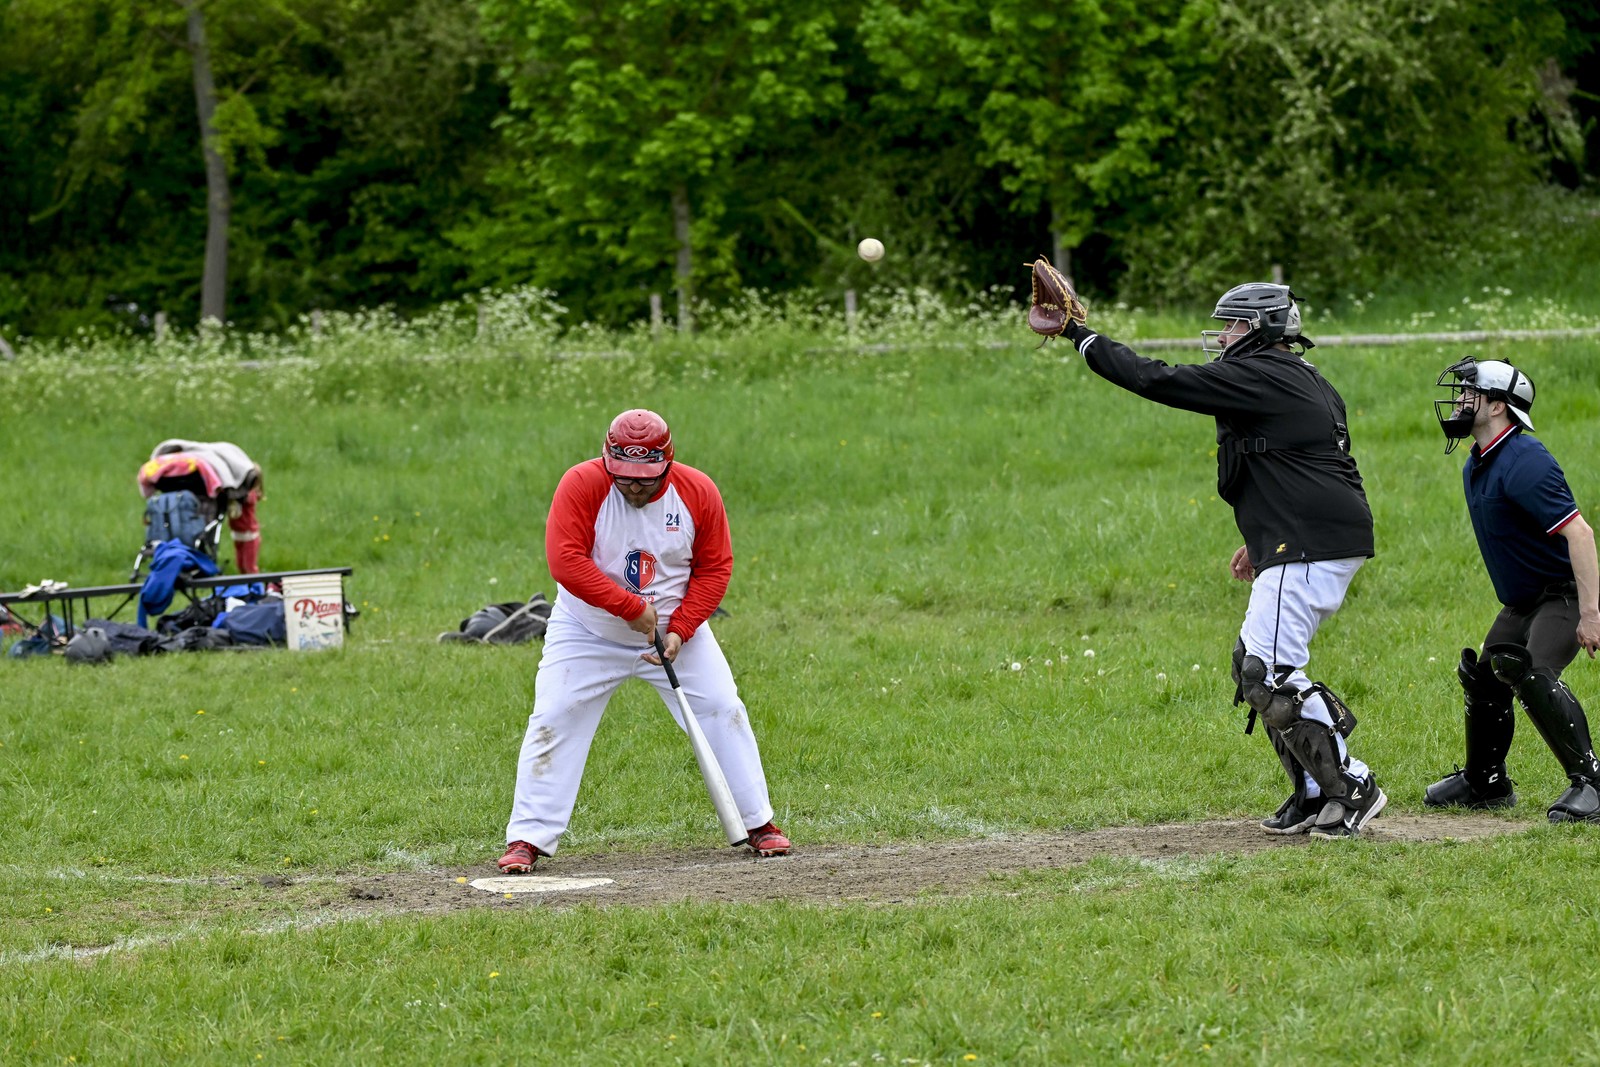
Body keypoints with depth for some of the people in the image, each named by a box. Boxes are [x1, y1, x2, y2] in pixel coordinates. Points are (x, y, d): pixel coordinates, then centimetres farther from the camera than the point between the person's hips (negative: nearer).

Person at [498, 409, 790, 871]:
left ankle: (759, 824, 10)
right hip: (588, 632, -2)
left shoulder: (698, 493, -14)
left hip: (676, 628, 2)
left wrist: (680, 630, -18)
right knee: (553, 721, -11)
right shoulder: (581, 486, -22)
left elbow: (714, 568, -6)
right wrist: (631, 607, -29)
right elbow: (565, 562, -27)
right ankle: (528, 840, -6)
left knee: (724, 711, -3)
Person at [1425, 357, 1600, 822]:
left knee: (1534, 675, -28)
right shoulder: (1477, 466, 8)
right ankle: (1485, 783, 32)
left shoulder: (1523, 462, -25)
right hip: (1522, 602, 10)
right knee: (1486, 679, 14)